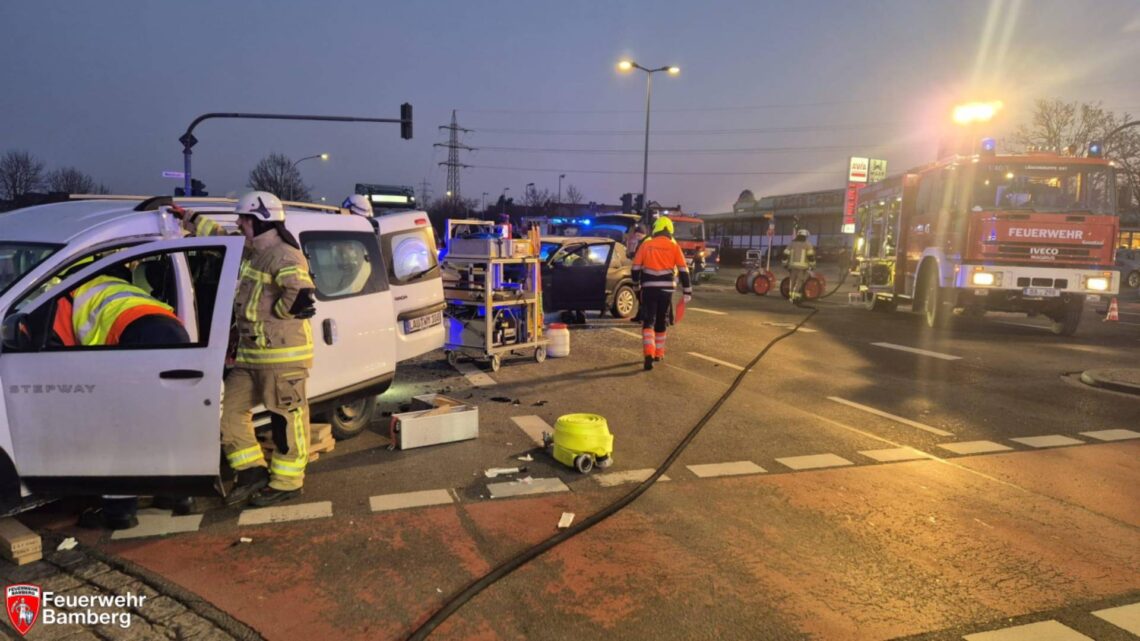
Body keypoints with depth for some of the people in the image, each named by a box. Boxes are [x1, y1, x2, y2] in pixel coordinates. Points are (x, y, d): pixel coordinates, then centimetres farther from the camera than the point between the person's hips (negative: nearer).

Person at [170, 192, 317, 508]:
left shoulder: (284, 256, -16)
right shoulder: (251, 252, 15)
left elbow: (300, 292, -33)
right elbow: (220, 236, 33)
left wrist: (278, 311, -18)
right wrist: (187, 218, 36)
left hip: (282, 354, -10)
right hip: (250, 353, 10)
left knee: (286, 418, 1)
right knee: (231, 410, 12)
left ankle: (287, 481, 12)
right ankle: (253, 472, 21)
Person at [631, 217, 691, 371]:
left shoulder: (645, 245, 2)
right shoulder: (674, 247, 2)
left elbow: (636, 268, 5)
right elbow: (684, 271, -1)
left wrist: (636, 284, 23)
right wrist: (687, 292, 4)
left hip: (649, 288, -1)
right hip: (666, 289, 1)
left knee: (648, 322, 0)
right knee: (661, 322, 17)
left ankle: (649, 353, -18)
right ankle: (658, 353, 26)